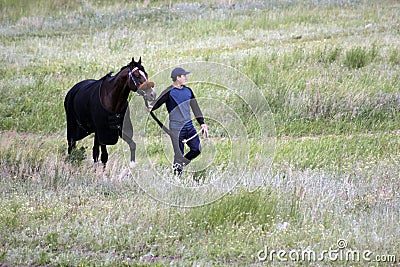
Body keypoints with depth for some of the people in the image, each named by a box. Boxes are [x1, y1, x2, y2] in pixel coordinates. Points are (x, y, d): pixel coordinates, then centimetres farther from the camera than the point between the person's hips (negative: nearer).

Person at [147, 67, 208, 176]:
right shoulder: (169, 92, -8)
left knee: (196, 149, 1)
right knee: (179, 154, -5)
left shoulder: (188, 91, 12)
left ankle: (180, 164, 22)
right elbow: (158, 102, -18)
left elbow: (195, 107, 19)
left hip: (189, 126, 6)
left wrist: (202, 123, 17)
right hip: (176, 128, -6)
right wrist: (151, 107, -41)